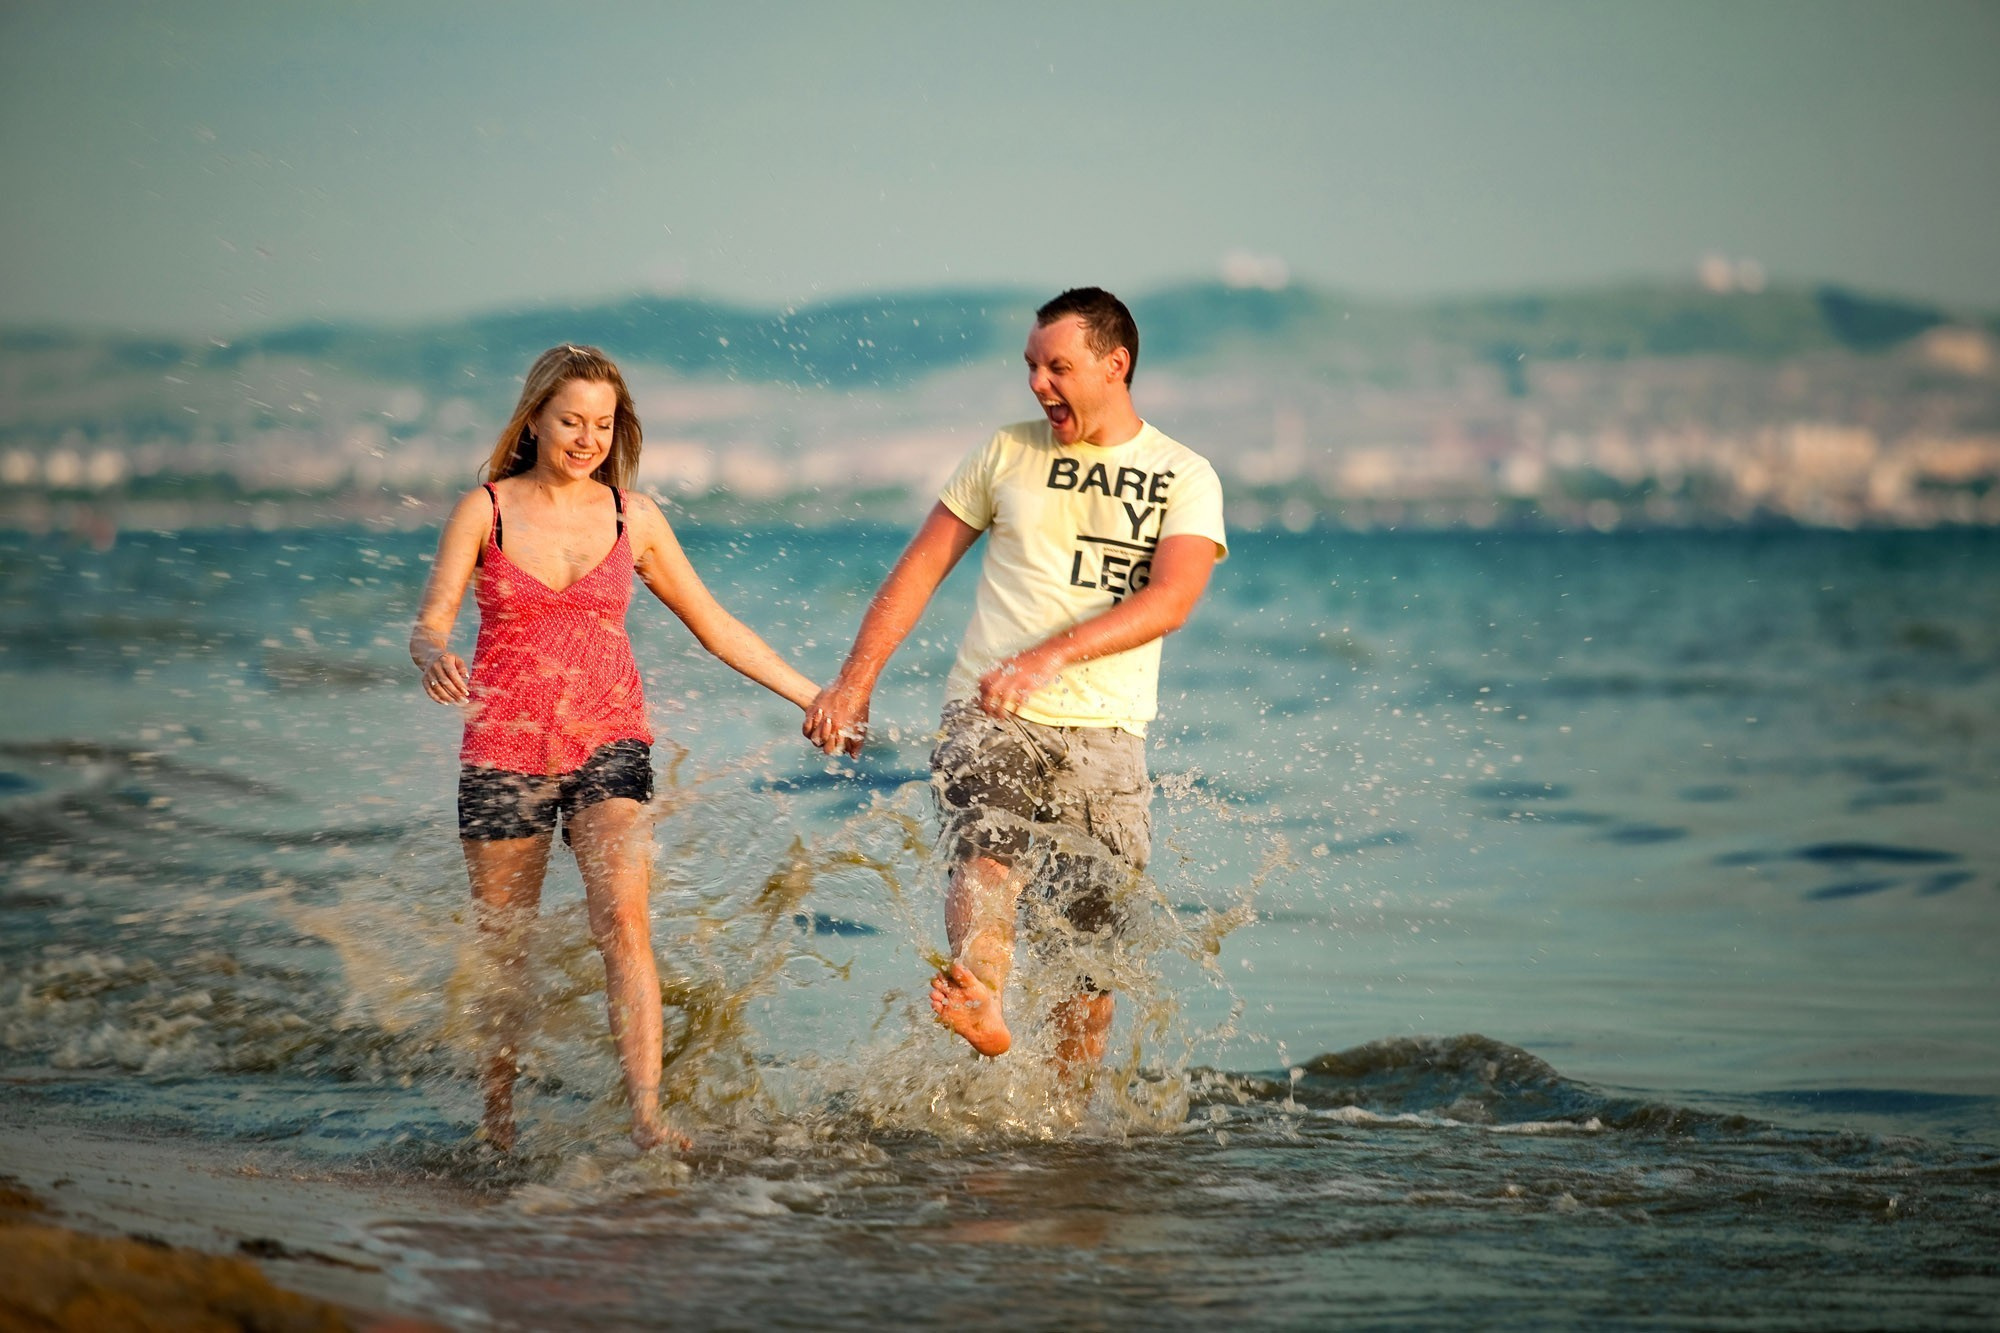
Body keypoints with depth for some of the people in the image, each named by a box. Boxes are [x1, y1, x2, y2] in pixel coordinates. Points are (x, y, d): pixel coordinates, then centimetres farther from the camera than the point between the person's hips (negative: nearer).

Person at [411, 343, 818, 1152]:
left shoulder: (634, 518, 6)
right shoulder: (485, 511, 1)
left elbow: (715, 627, 13)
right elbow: (429, 624, -8)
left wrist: (814, 697, 11)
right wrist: (435, 658, -33)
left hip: (608, 739, 0)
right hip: (505, 745, 0)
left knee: (622, 916, -20)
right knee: (504, 947, 4)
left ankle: (647, 1118, -27)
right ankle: (497, 1128, 21)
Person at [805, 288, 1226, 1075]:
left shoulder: (1186, 479, 5)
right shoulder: (1009, 452, 12)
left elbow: (1171, 600, -11)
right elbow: (921, 568, 15)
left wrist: (1052, 654, -25)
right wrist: (857, 680, 5)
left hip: (1103, 734, 0)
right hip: (989, 718, 0)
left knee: (1090, 952, -1)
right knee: (985, 849, -31)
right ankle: (982, 1008, -53)